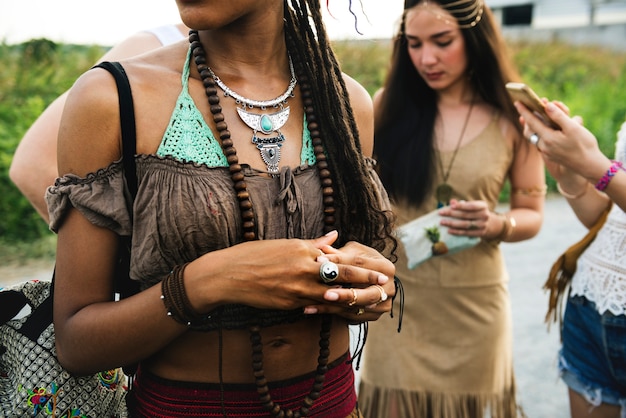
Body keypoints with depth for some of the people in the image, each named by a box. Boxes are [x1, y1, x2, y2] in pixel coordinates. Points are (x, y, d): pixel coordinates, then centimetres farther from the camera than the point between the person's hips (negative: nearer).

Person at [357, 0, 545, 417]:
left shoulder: (513, 117, -4)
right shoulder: (387, 105, -3)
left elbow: (532, 214, 2)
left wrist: (495, 225, -16)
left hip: (474, 303, 0)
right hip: (397, 297, 1)